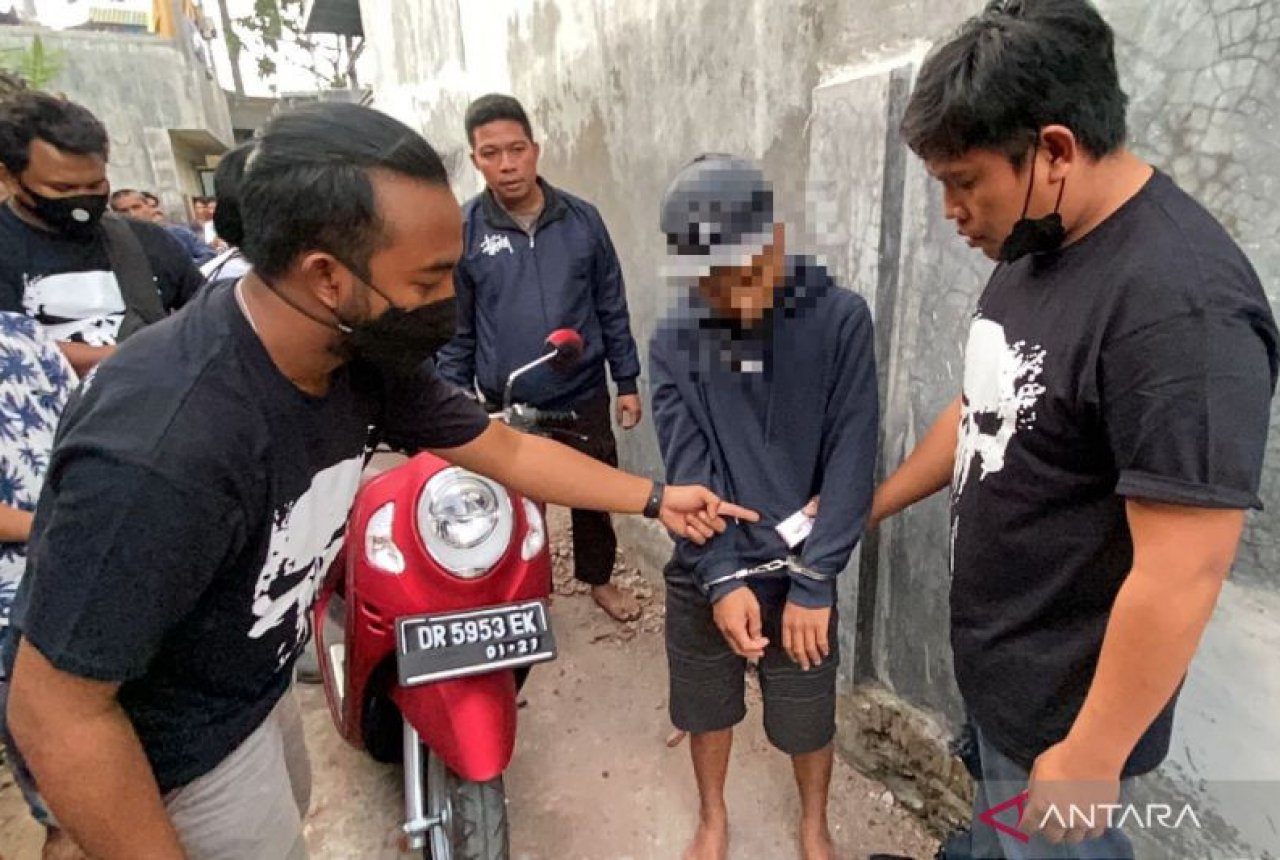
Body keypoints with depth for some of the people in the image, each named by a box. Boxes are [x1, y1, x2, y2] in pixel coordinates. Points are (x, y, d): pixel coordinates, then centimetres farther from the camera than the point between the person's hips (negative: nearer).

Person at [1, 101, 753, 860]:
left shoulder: (369, 356, -17)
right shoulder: (160, 451, -40)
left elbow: (506, 450, -6)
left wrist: (655, 498, -2)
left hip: (254, 682, 7)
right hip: (173, 746, -7)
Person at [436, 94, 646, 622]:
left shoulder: (582, 218, -1)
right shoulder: (463, 230, -5)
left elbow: (612, 308, 4)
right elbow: (455, 331, -1)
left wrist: (627, 382, 4)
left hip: (584, 397, 2)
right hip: (508, 406, -1)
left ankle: (598, 579, 42)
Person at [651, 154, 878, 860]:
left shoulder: (841, 319, -11)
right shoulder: (674, 340, -7)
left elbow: (851, 462, -12)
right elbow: (686, 469, -10)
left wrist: (813, 582, -14)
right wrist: (722, 578, -17)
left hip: (800, 571, -1)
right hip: (702, 574, 1)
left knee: (807, 719, 17)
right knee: (707, 708, 20)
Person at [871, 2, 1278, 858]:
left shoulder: (1181, 306, -28)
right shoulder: (1036, 246, 1)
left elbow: (1179, 578, -27)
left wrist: (1090, 757, -19)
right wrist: (866, 508, 17)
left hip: (1062, 699, -7)